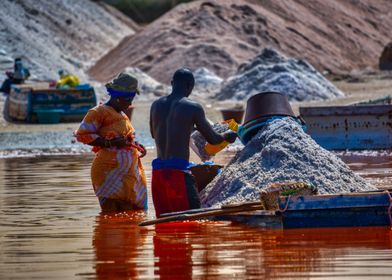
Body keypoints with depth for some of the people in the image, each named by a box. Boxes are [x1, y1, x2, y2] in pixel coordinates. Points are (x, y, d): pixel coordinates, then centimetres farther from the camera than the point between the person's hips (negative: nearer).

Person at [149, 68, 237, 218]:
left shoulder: (156, 105, 11)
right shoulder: (193, 108, -6)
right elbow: (213, 139, 1)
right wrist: (227, 136, 22)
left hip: (158, 171, 6)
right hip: (179, 171, -6)